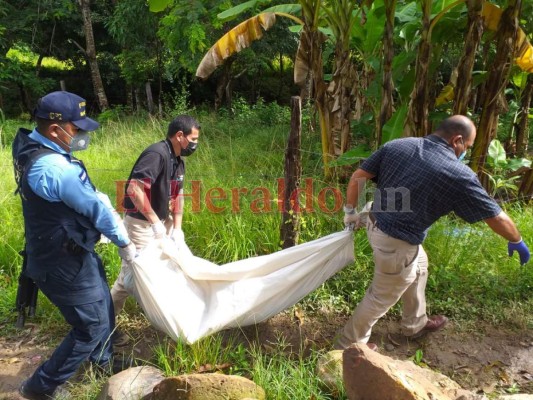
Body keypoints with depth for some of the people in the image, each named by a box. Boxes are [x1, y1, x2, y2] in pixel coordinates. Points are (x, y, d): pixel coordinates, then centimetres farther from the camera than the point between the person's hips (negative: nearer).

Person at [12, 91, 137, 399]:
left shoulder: (28, 145, -1)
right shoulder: (57, 169, -32)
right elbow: (96, 209, -20)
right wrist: (124, 242, -8)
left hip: (61, 252, 10)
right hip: (65, 263, -10)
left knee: (102, 306, 25)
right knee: (92, 325, 7)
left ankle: (104, 361, 49)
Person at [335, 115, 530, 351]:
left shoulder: (398, 145, -3)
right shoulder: (459, 175, -16)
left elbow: (358, 177, -1)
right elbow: (497, 218, -5)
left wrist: (350, 212, 12)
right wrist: (517, 242, 15)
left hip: (375, 225, 8)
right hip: (397, 243, -8)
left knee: (418, 264, 30)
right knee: (382, 297, 14)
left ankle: (415, 324, 50)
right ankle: (348, 344, 34)